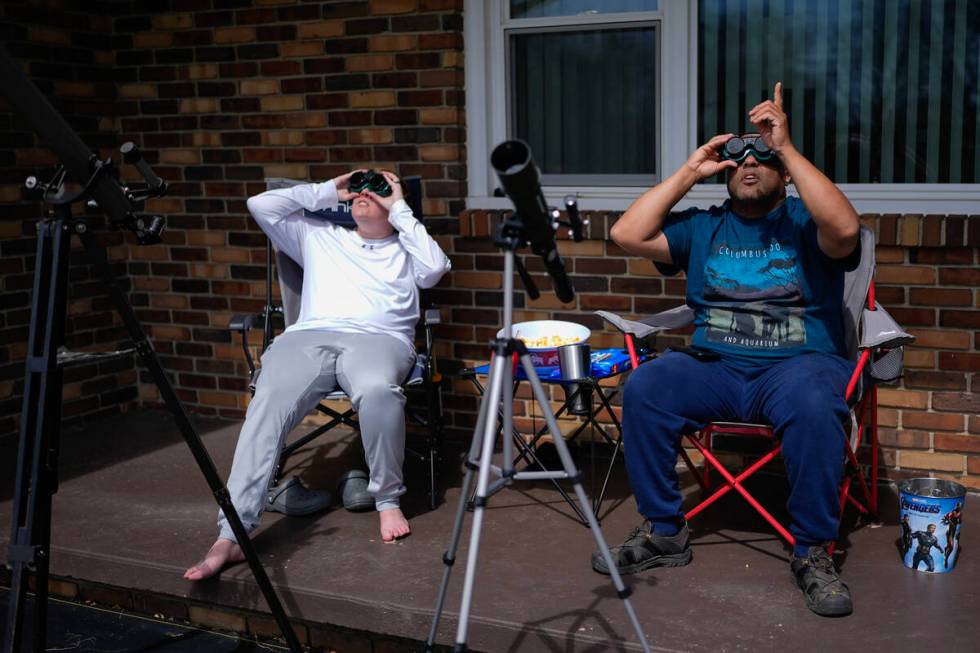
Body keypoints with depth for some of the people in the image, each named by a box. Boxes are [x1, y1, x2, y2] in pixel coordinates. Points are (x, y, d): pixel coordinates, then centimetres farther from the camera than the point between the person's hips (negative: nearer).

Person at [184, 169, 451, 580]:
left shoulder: (405, 249, 27)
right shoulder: (319, 237, 33)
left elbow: (435, 269, 4)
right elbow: (260, 205, 26)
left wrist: (400, 211, 13)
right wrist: (326, 192, 29)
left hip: (379, 338, -2)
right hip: (309, 336, 2)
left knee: (377, 390, -41)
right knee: (268, 403, -31)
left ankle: (388, 500, -18)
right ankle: (231, 534, -40)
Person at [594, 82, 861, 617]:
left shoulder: (804, 223, 6)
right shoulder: (703, 227, 16)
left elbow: (844, 230, -19)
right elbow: (627, 235, 5)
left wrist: (787, 147, -18)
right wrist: (688, 172, 4)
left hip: (799, 363, -3)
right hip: (714, 367, 3)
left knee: (812, 406, -37)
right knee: (643, 388, -24)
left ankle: (811, 552, -18)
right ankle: (663, 533, -9)